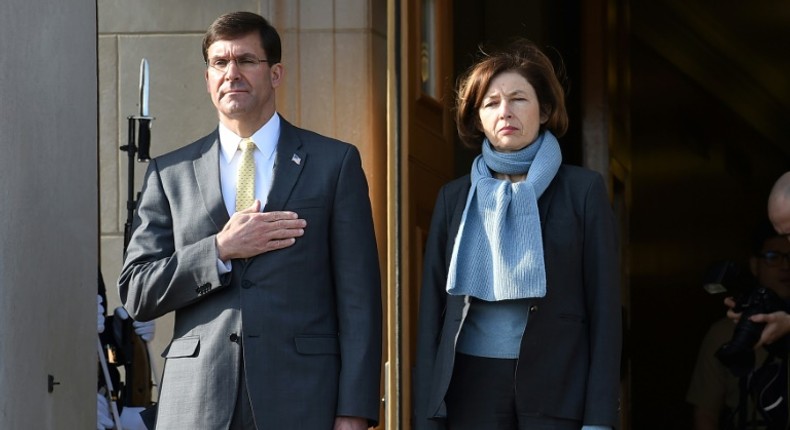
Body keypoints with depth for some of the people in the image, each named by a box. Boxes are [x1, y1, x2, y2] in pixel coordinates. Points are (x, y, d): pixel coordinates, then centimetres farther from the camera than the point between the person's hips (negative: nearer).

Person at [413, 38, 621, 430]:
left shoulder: (582, 190, 3)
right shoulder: (455, 198, 10)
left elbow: (605, 307, 0)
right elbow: (432, 309, 9)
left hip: (557, 392, -2)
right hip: (472, 389, 2)